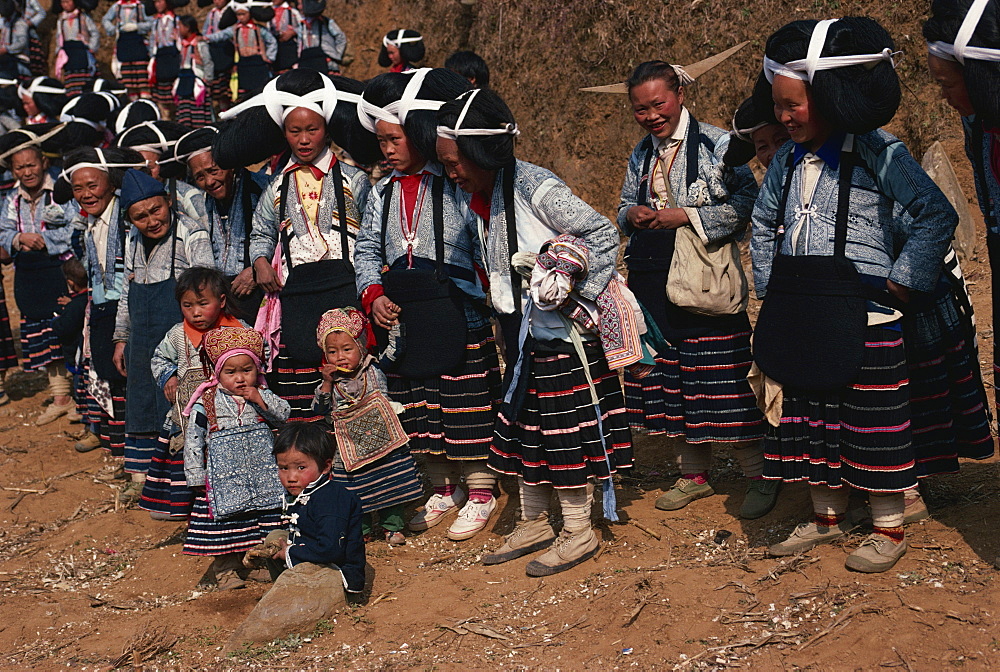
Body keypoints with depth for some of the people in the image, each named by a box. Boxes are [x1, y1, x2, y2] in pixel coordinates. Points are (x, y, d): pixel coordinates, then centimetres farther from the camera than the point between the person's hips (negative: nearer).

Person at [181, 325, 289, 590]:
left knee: (267, 526, 8)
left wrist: (261, 399, -18)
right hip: (224, 479, -3)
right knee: (226, 527, 1)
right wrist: (196, 477, -5)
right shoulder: (206, 403, -6)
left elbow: (284, 414, -5)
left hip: (263, 477, 3)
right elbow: (193, 440, -3)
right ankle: (226, 569, 16)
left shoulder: (263, 396, 4)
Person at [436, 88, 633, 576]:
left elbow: (603, 233, -17)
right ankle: (534, 523, 30)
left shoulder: (535, 187, -20)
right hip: (523, 335, 8)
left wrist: (571, 289, -19)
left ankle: (579, 532, 15)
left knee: (565, 430, 1)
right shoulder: (482, 197, 5)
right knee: (523, 427, 15)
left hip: (562, 333, -8)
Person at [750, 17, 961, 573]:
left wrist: (902, 283, -13)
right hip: (802, 318, 7)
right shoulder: (788, 160, 9)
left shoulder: (876, 153, -11)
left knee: (874, 425, 1)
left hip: (862, 317, -6)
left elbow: (936, 216, -13)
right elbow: (763, 223, 25)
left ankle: (889, 530, 16)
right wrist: (770, 286, 17)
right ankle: (829, 516, 30)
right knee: (809, 419, 13)